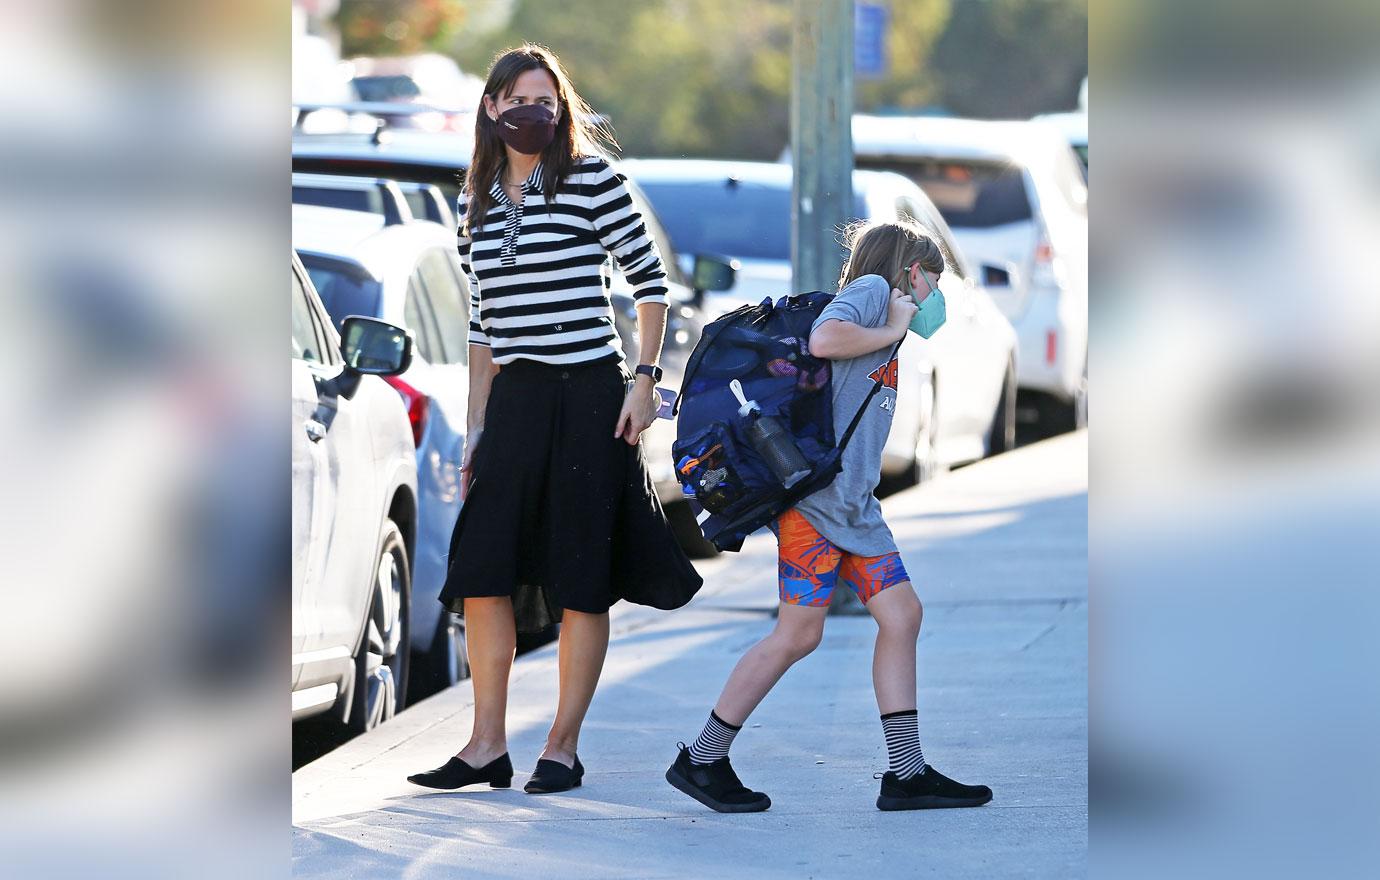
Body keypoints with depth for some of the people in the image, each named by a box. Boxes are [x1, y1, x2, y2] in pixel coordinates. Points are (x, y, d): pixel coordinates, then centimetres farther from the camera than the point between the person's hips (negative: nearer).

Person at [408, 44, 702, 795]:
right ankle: (487, 747, 7)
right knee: (481, 569, 0)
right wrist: (476, 427, 15)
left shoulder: (590, 178, -4)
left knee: (581, 579, 0)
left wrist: (644, 381, -9)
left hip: (589, 395, -5)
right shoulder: (477, 203, 11)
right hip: (515, 397, 5)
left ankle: (562, 749, 6)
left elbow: (651, 282, -2)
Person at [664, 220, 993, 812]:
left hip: (854, 506, 10)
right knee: (798, 634, -8)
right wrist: (891, 331, -10)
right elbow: (822, 340, -22)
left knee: (902, 614, 4)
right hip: (816, 495, -10)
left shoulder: (886, 310, 23)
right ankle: (702, 760, 1)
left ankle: (907, 774, 5)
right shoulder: (873, 287, -1)